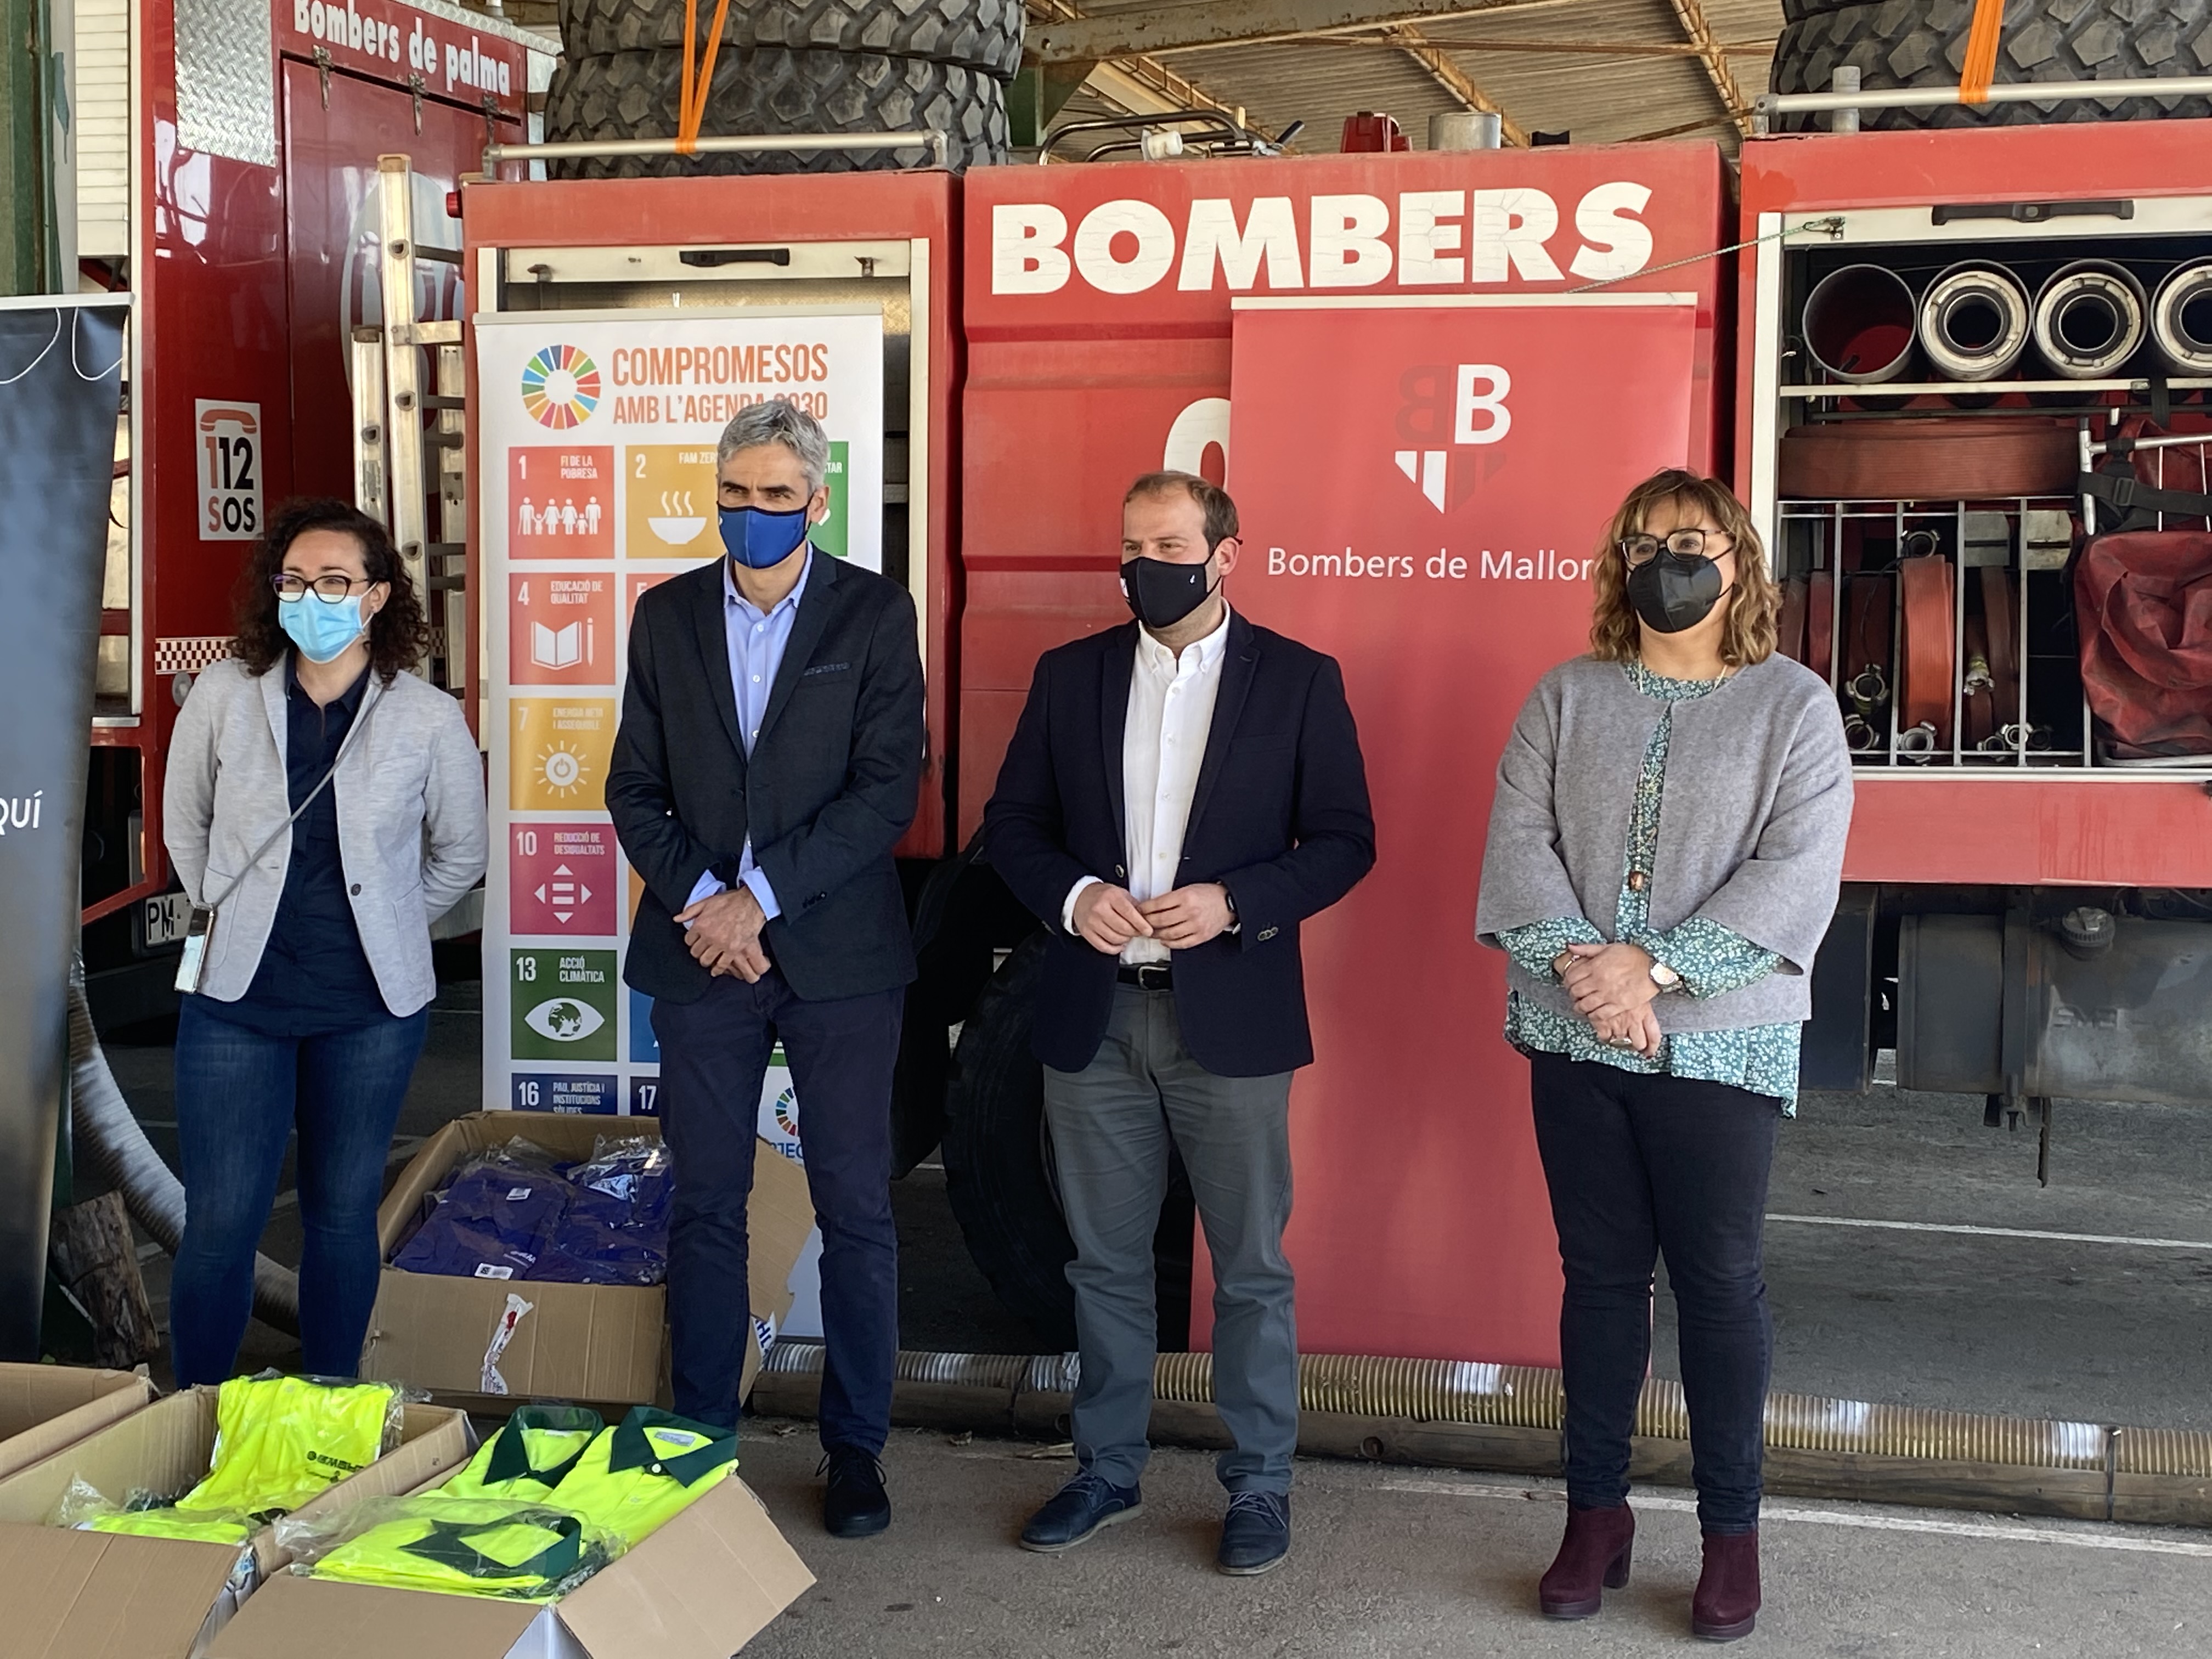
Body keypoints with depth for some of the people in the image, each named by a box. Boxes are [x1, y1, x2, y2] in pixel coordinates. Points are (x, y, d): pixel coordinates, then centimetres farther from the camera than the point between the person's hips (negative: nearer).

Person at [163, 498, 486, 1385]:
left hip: (370, 1008, 0)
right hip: (235, 998, 0)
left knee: (343, 1215, 11)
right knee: (219, 1221, -1)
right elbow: (184, 826, 12)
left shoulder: (428, 719, -6)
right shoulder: (224, 695, -3)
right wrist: (233, 919, 10)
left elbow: (460, 854, 9)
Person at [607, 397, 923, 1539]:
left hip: (837, 953, -2)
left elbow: (888, 789, -9)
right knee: (705, 1206, 8)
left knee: (856, 1209, 3)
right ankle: (700, 1438, 19)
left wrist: (761, 895, -14)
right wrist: (697, 899, -9)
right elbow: (635, 787, 7)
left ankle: (855, 1446, 15)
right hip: (700, 947, 2)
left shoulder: (875, 615, -1)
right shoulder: (666, 617, 9)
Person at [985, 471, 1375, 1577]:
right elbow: (1013, 823, 8)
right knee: (1105, 1261, 13)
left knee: (1251, 1266, 6)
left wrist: (1235, 902, -16)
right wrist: (1071, 894, -11)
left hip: (1231, 1017, -3)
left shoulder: (1298, 681, -1)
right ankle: (1107, 1469, 27)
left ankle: (1260, 1484, 19)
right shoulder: (1070, 675, 7)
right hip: (1093, 1016, 3)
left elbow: (1343, 839, -2)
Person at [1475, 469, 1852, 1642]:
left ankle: (1731, 1531, 16)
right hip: (1576, 1039, 3)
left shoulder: (1792, 706, 0)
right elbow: (1518, 839, 0)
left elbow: (1795, 873, -10)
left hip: (1721, 1044, -2)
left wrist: (1654, 968, -18)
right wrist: (1578, 961, -17)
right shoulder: (1567, 697, 9)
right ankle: (1595, 1513, 20)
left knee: (1719, 1282, 4)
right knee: (1600, 1272, 10)